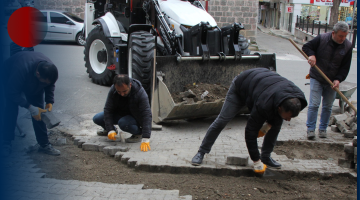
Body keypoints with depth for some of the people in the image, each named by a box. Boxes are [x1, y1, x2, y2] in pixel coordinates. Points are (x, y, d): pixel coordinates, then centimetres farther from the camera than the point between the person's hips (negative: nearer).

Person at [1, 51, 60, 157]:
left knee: (39, 111, -4)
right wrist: (30, 108, -37)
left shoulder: (50, 70, -30)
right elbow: (13, 92, -34)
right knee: (11, 109, -15)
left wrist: (49, 102, -21)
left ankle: (44, 144, 2)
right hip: (9, 78, -4)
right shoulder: (21, 69, -46)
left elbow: (50, 85, -8)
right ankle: (6, 143, 2)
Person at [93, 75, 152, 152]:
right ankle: (107, 130, 21)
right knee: (97, 118, -11)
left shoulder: (140, 93, -33)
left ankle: (139, 133, -7)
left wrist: (145, 139, -46)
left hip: (136, 117, -5)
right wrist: (110, 130, -27)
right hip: (120, 113, 5)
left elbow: (147, 115, -38)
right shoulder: (113, 90, -21)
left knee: (123, 123, -36)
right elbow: (108, 109, -16)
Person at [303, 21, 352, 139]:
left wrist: (338, 79, -16)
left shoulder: (347, 46, -6)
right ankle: (310, 129, 0)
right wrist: (311, 55, -21)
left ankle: (323, 129, 22)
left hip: (332, 81, 3)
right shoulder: (321, 39, -12)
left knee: (328, 106, 8)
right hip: (316, 78, -2)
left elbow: (345, 67, -2)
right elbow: (306, 47, 0)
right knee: (314, 104, -8)